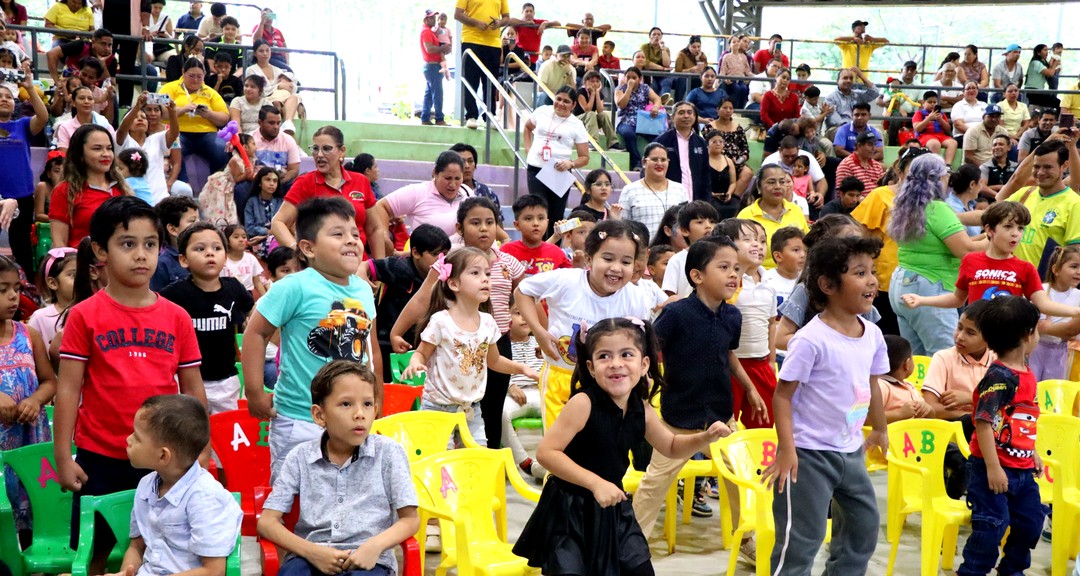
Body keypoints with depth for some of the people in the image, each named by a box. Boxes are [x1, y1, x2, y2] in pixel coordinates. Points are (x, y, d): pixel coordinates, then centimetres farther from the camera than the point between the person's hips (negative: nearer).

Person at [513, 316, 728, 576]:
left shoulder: (641, 410, -3)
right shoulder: (583, 403, -23)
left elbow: (671, 447, 16)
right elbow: (546, 452, -26)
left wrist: (705, 437, -3)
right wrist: (595, 483, -29)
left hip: (613, 508, 6)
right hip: (570, 509, -6)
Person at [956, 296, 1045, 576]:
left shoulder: (1027, 374, 8)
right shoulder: (999, 377, -20)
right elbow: (984, 422, -24)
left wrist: (1032, 452, 25)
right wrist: (993, 467, -24)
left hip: (1021, 468, 9)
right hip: (994, 468, -9)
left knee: (1031, 521, 16)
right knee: (992, 525, -5)